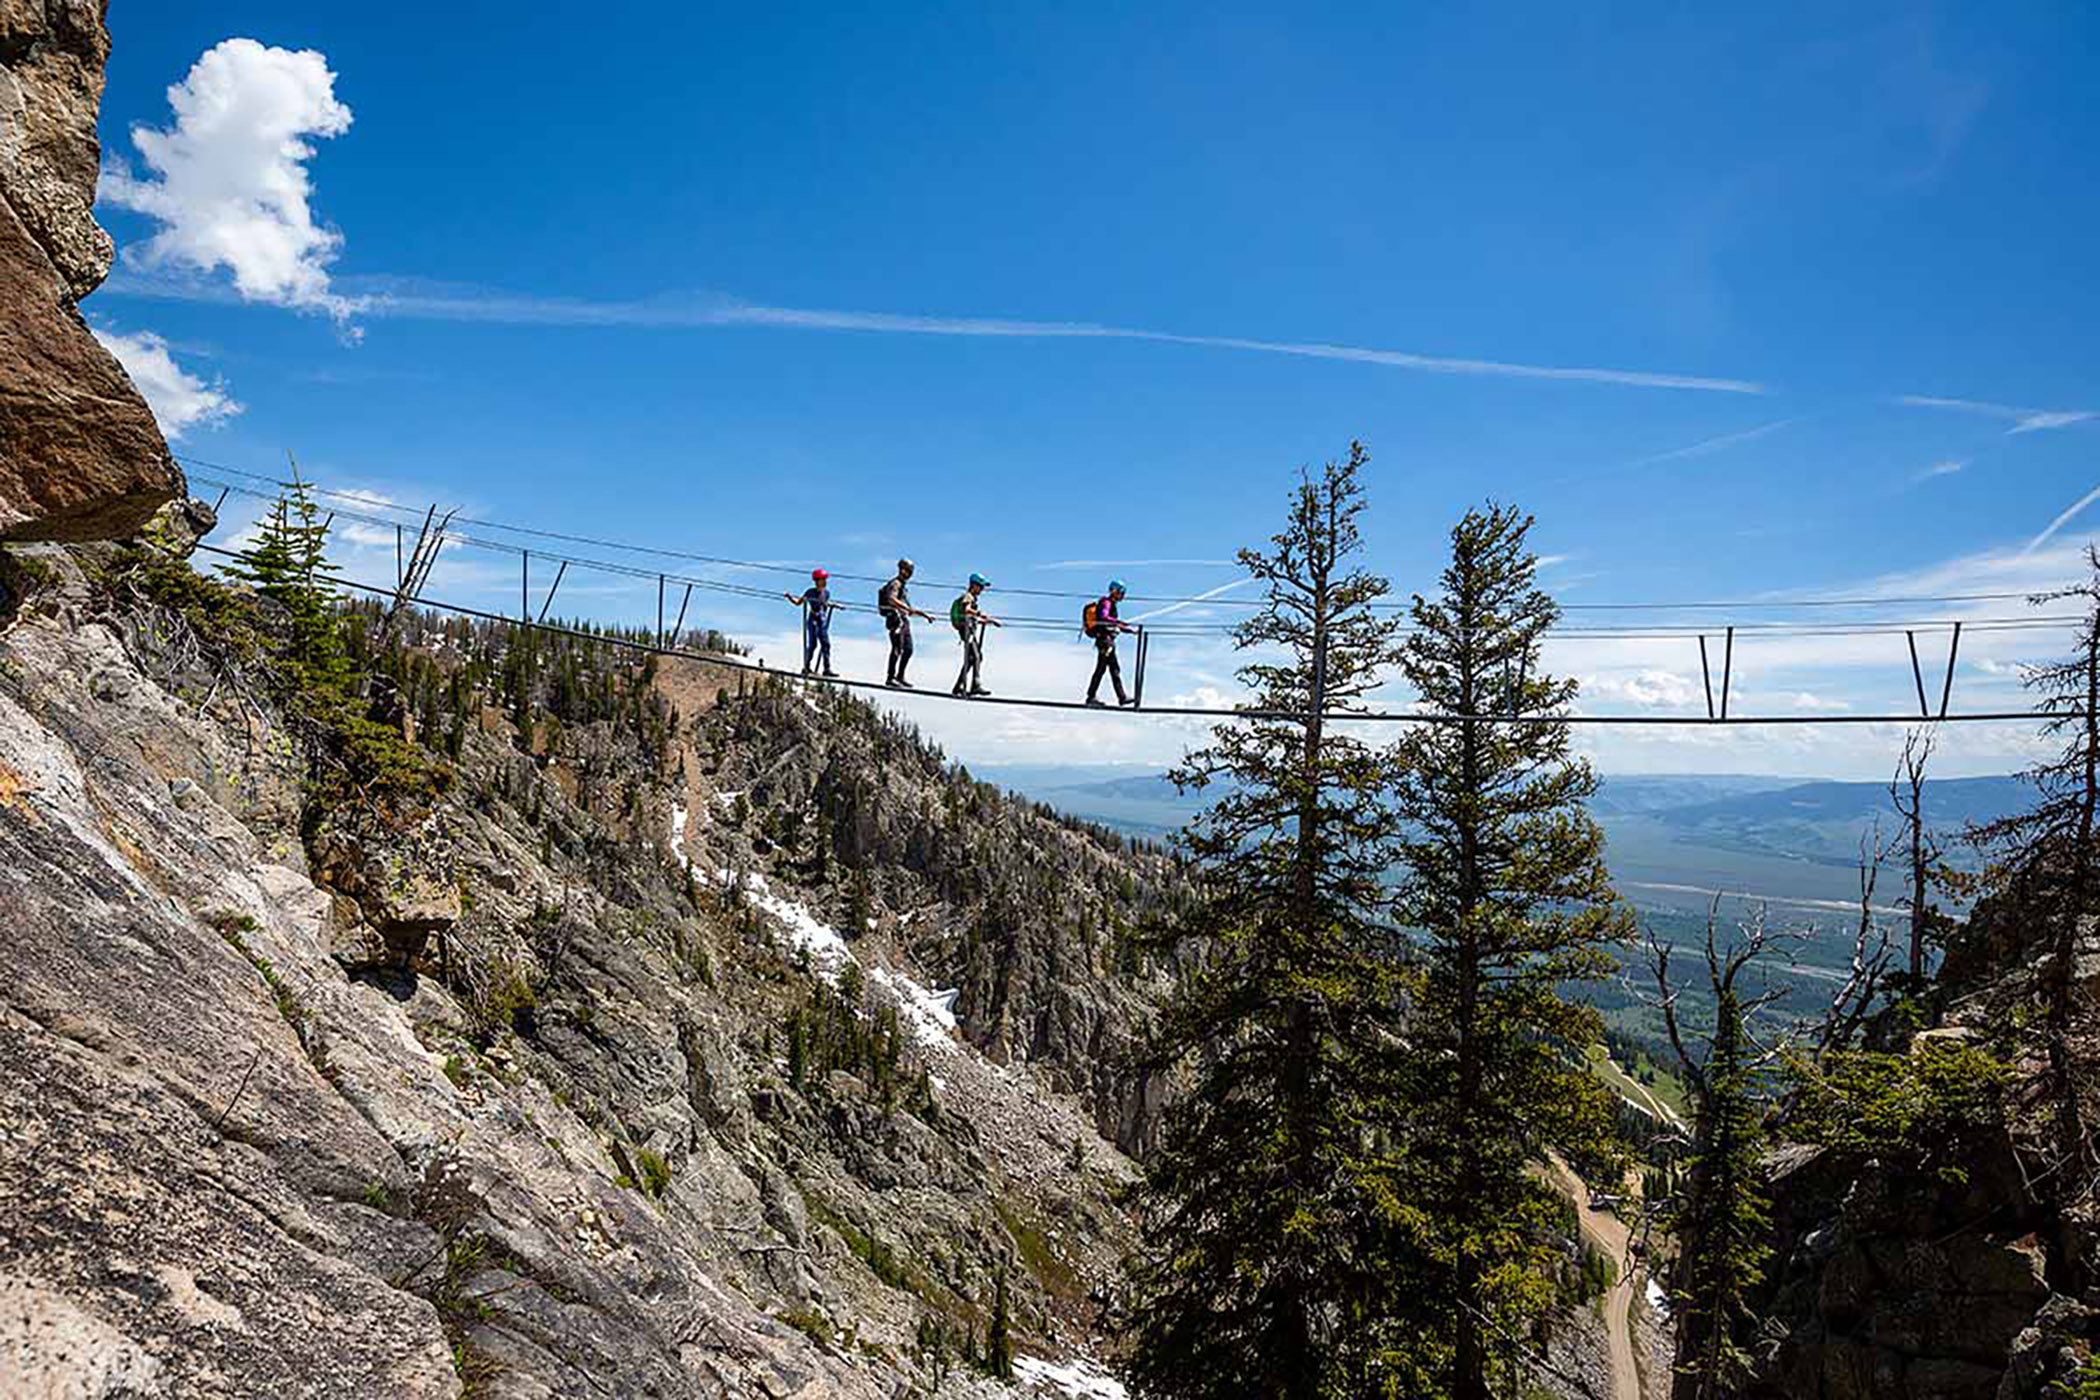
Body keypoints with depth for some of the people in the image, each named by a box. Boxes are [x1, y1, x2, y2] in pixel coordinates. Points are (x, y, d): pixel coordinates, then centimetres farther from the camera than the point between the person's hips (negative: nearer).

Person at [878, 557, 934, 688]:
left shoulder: (905, 586, 25)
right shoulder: (895, 583, -5)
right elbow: (891, 599, -25)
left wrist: (925, 615, 24)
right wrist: (907, 608, -35)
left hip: (904, 620, 9)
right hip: (895, 618, -9)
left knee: (908, 649, 5)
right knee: (897, 649, -12)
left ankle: (900, 677, 12)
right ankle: (890, 678, -10)